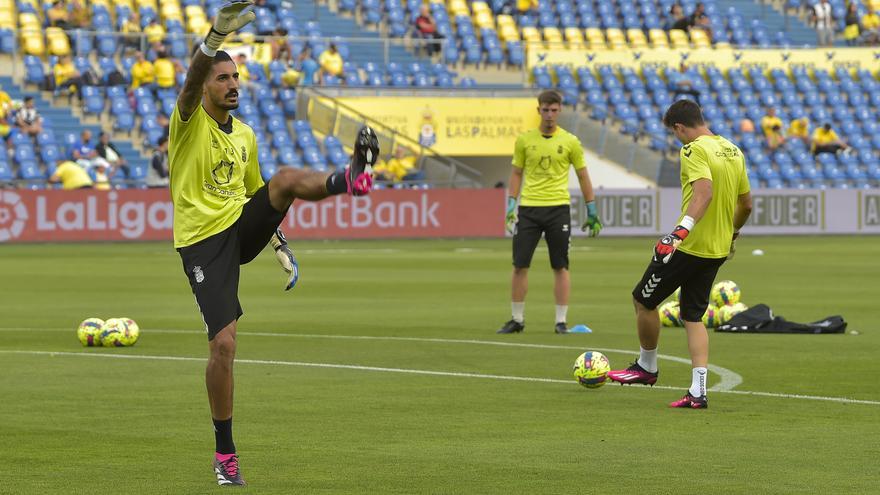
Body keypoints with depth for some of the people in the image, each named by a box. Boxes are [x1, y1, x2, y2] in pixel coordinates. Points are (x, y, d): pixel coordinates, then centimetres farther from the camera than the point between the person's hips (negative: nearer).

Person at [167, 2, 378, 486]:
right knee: (223, 344, -11)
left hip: (241, 227, 5)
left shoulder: (245, 135, 13)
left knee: (287, 178, -20)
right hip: (202, 242, -5)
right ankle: (225, 454, 1)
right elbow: (194, 75, -29)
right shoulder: (189, 120, -7)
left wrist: (281, 245, 20)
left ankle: (350, 179, -52)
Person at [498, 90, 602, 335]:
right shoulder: (524, 139, 4)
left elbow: (583, 177, 8)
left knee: (560, 267, 0)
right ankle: (517, 319, 10)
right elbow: (516, 174, 12)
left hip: (558, 207, -1)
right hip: (528, 208, 1)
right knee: (520, 266, 0)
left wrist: (592, 212, 6)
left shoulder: (570, 141, 1)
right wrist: (511, 204, 2)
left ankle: (561, 321, 5)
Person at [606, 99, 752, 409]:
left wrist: (681, 230, -40)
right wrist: (732, 233, 35)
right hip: (718, 250, 8)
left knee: (643, 300, 11)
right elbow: (746, 204, 18)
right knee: (693, 317, 12)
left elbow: (704, 193, -31)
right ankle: (698, 392, 1)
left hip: (689, 246, -8)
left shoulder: (695, 150, -14)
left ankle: (646, 367, 26)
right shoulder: (733, 151, 11)